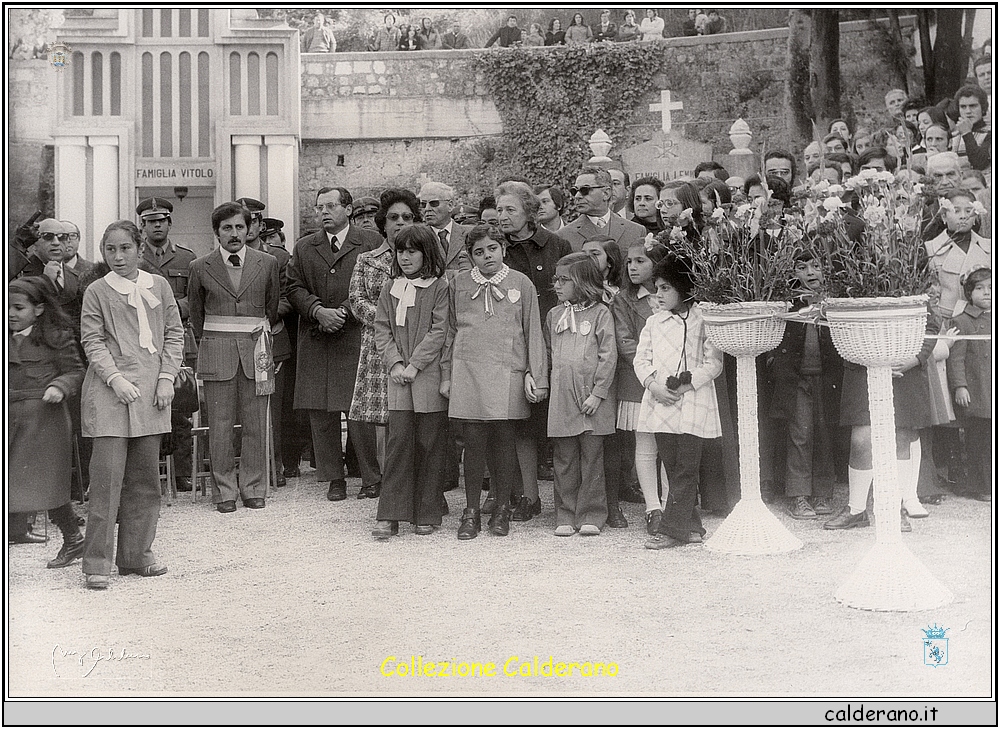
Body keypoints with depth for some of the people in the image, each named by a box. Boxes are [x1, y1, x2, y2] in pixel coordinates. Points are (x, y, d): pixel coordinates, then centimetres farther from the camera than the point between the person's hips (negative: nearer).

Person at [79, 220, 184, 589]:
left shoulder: (159, 286, 11)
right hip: (109, 393, -4)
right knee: (107, 476, -7)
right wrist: (115, 379, -15)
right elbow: (93, 342, -2)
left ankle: (136, 555, 18)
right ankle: (97, 564, -1)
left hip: (151, 392, 4)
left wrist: (166, 378, 0)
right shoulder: (97, 292, 2)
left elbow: (175, 334, 11)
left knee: (145, 477, 8)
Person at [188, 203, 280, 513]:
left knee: (256, 424, 2)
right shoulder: (201, 267, 4)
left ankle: (253, 489, 12)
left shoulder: (267, 263, 5)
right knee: (219, 425, 0)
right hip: (216, 352, 0)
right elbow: (195, 311, 16)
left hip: (256, 349, 1)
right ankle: (223, 491, 8)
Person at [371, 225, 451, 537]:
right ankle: (390, 516, 0)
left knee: (430, 446, 2)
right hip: (398, 381, 3)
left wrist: (414, 365, -12)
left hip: (431, 377, -3)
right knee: (398, 442, -2)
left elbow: (440, 332, -8)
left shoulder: (440, 288, -1)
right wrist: (394, 363, -5)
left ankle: (426, 515, 12)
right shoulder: (390, 289, 13)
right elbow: (382, 330, 10)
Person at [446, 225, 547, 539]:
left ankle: (502, 510, 16)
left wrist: (535, 375, 1)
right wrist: (447, 374, 10)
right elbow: (451, 332, 15)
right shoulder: (459, 284, 10)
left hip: (508, 372, 0)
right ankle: (471, 511, 10)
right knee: (474, 441, -1)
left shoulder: (521, 283, 7)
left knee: (503, 439, 3)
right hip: (468, 371, 1)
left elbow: (533, 333, 7)